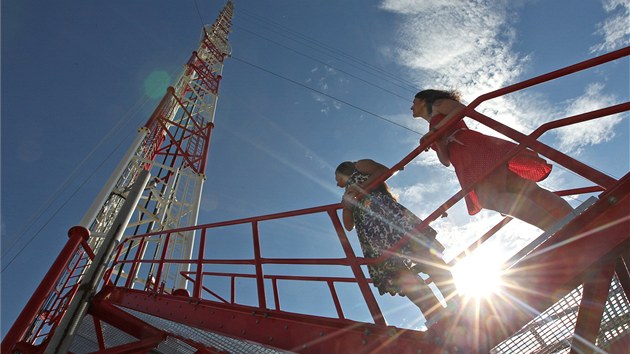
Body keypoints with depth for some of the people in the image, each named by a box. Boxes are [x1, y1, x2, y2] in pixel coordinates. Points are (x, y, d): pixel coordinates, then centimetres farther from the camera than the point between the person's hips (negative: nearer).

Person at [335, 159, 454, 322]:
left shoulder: (360, 166, 27)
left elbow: (385, 170, 6)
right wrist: (346, 206, 10)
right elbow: (349, 225, 28)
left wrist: (362, 187, -2)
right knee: (397, 269, -19)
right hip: (370, 233, 5)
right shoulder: (347, 196, 42)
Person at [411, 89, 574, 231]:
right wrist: (437, 142, 5)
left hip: (475, 147, -6)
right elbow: (446, 160, 24)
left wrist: (434, 129, -4)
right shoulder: (433, 136, 39)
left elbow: (461, 108, -1)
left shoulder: (438, 104, 21)